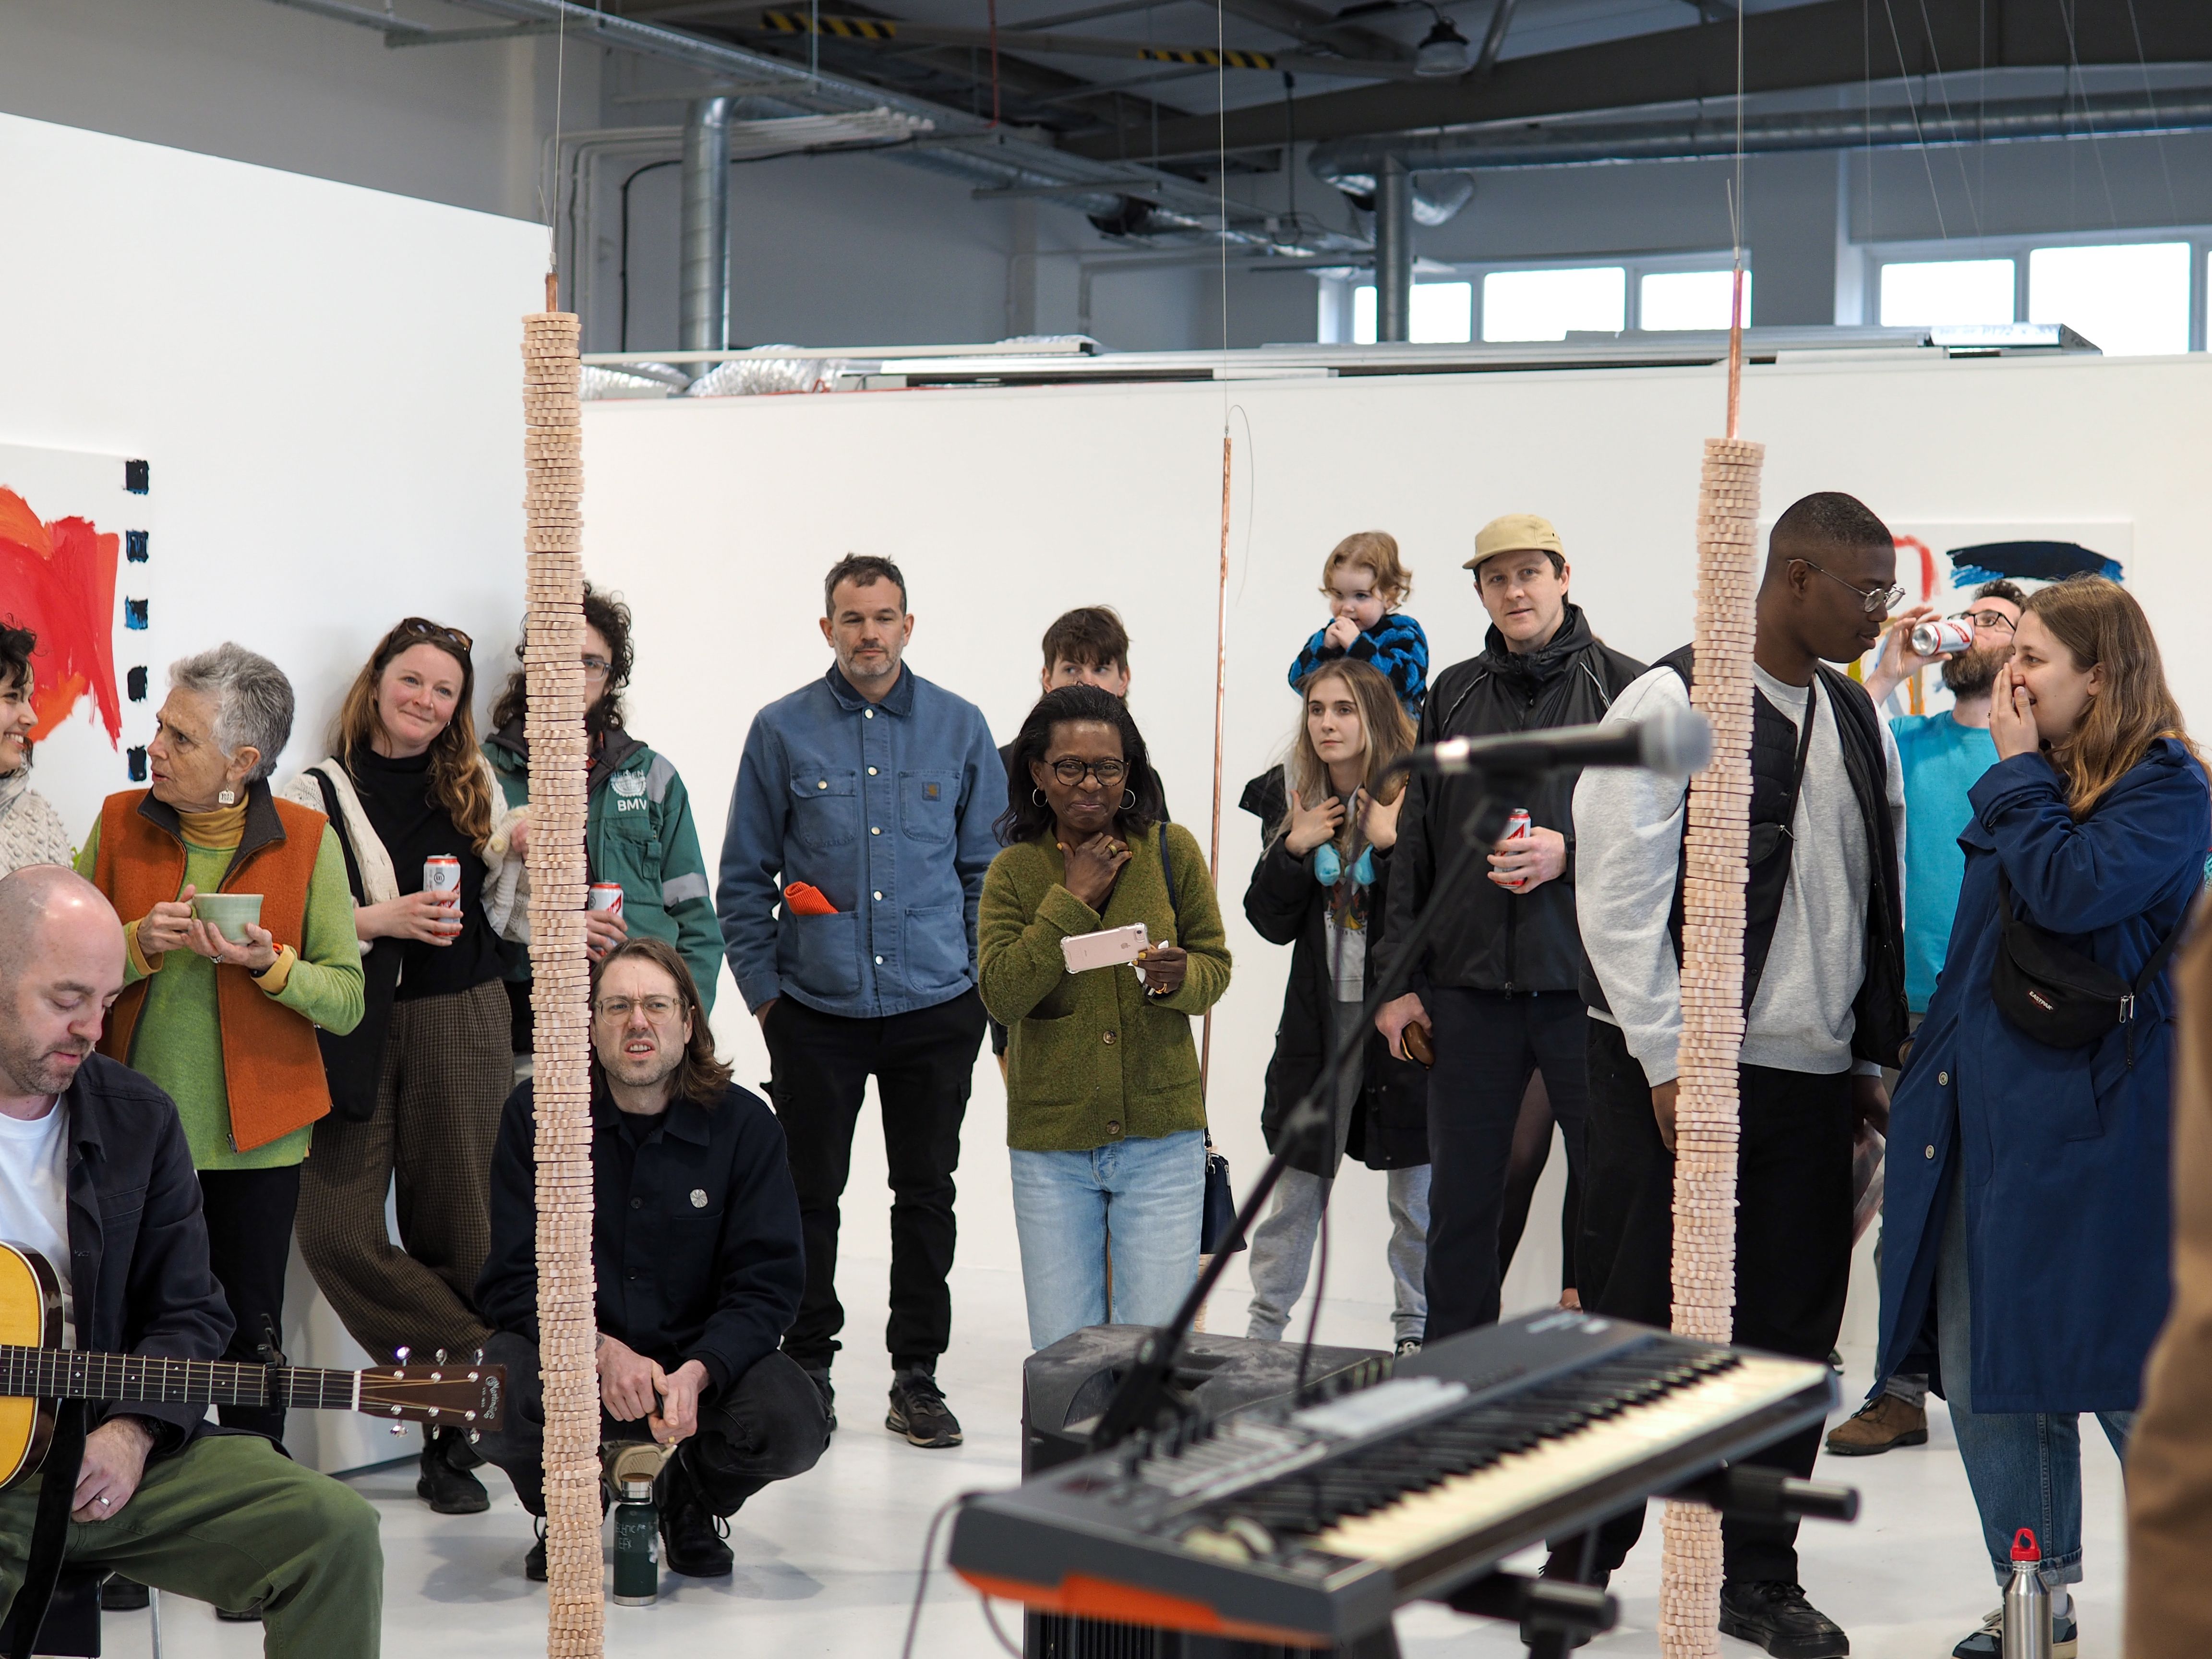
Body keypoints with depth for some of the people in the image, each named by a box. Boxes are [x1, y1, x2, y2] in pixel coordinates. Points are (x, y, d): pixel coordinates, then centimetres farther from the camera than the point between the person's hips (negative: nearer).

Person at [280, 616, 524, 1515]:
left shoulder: (474, 787, 13)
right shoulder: (317, 793, 3)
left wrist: (513, 855, 2)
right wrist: (383, 918, -15)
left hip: (464, 1026, 2)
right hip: (356, 1029, -2)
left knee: (454, 1231, 1)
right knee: (336, 1230, -13)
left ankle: (456, 1435, 10)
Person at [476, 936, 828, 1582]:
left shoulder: (745, 1124, -4)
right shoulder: (534, 1115, -5)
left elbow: (768, 1285, -7)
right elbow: (515, 1279, -7)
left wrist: (698, 1372, -27)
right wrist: (601, 1351, -25)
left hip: (705, 1357, 1)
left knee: (793, 1427, -28)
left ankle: (694, 1501, 10)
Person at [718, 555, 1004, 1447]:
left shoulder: (960, 728, 5)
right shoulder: (782, 731, 2)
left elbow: (988, 869, 10)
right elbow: (743, 879, 6)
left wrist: (983, 981, 3)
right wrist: (763, 989, 1)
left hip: (935, 1007, 1)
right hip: (815, 1007, -1)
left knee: (927, 1194, 6)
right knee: (808, 1195, 4)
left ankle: (917, 1375, 17)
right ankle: (808, 1367, 18)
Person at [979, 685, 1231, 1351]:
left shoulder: (1173, 851, 2)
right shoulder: (1013, 872, 2)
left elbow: (1216, 966, 7)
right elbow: (1001, 993, -9)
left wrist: (1180, 978, -15)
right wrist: (1072, 900, -13)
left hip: (1162, 1137, 0)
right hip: (1051, 1145, 1)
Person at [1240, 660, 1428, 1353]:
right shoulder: (1290, 800, 6)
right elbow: (1271, 923, 4)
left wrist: (1393, 845, -22)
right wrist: (1294, 847, -9)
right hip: (1319, 1015, 3)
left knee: (1416, 1192, 6)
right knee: (1297, 1182, 8)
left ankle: (1416, 1331, 19)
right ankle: (1264, 1328, 16)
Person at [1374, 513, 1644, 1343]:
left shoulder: (1624, 686, 0)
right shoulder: (1453, 695, 12)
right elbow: (1415, 847, 13)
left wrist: (1572, 853, -17)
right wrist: (1402, 980, 9)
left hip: (1588, 983, -3)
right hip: (1470, 986, 4)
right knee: (1460, 1196, 9)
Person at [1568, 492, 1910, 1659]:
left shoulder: (1857, 720, 11)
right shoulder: (1670, 706, -9)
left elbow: (1882, 903, 16)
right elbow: (1620, 902, -12)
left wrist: (1871, 1059, 11)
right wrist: (1670, 1068, -14)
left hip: (1812, 1078, 6)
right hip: (1678, 1071, -6)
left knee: (1792, 1331, 8)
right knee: (1637, 1323, 2)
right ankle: (1580, 1561, 16)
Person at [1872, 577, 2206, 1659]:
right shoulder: (2036, 780, 14)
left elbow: (2074, 891, -23)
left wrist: (2018, 773, -12)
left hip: (2088, 1118, -8)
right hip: (1985, 1108, 8)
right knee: (1981, 1367, 8)